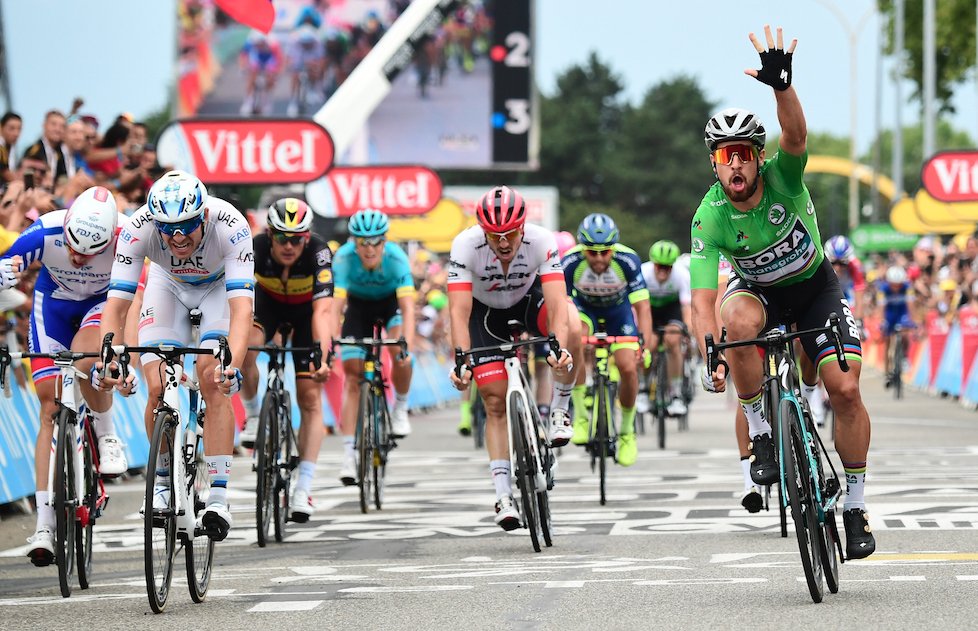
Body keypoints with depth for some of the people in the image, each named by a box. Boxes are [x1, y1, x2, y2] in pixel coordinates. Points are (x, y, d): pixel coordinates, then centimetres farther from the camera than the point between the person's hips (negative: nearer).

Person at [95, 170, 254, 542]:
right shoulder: (138, 229, -35)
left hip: (221, 285, -2)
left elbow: (242, 309, -47)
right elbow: (116, 306, -37)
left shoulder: (230, 226, -40)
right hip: (168, 285, 2)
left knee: (213, 380, -22)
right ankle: (164, 481, 12)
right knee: (158, 389, -12)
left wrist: (233, 366, -62)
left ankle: (218, 497, -18)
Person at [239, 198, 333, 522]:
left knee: (310, 398, -7)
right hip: (268, 301, 1)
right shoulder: (255, 248, -34)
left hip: (306, 309, -1)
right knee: (243, 352, -32)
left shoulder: (318, 253, -36)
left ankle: (303, 490, -4)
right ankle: (254, 415, -3)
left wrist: (322, 358, -58)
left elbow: (322, 310, -44)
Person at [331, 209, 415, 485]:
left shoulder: (396, 258, -34)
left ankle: (400, 407, 1)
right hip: (358, 305, 1)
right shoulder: (344, 258, -32)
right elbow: (335, 305, -38)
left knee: (401, 357, -28)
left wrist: (407, 345, -54)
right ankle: (349, 453, -7)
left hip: (390, 302, -1)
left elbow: (407, 308, -40)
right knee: (352, 375, -9)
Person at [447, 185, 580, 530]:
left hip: (528, 300, 0)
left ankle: (559, 409, -12)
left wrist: (560, 348, -55)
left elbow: (556, 301, -39)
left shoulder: (542, 242, -31)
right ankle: (504, 495, -3)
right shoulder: (466, 246, -32)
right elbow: (459, 310, -36)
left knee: (572, 326, -33)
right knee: (495, 402, -9)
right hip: (486, 311, 0)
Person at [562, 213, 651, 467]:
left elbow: (643, 307, -31)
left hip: (618, 309, 0)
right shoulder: (571, 262, -33)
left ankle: (627, 431, 12)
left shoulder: (628, 261, -33)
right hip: (584, 307, 0)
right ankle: (580, 416, -21)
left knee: (628, 368, -15)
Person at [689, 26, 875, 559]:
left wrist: (782, 86, -66)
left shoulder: (782, 178, -25)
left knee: (845, 390, -16)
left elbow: (795, 137, -47)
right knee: (739, 320, -38)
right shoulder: (709, 219, -24)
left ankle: (855, 506, 0)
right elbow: (703, 301, -29)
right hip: (759, 290, 0)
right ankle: (762, 435, -21)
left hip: (815, 286, 0)